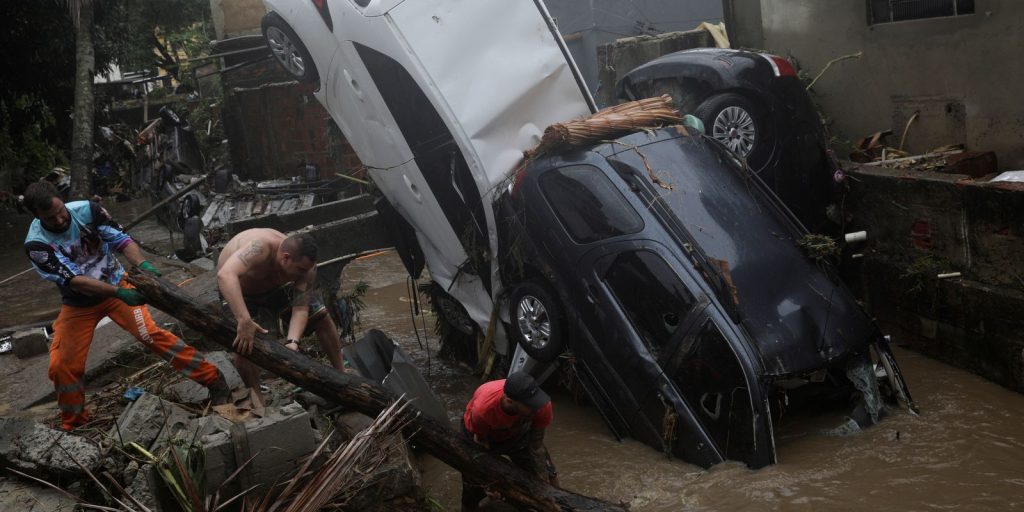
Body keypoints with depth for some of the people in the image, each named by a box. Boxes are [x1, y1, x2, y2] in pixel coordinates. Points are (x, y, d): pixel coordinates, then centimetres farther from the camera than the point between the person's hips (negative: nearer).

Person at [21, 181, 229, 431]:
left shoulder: (87, 210, -18)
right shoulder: (36, 244, -21)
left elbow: (122, 240, -20)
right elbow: (73, 280, -28)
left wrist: (143, 265, -40)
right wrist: (118, 293, -38)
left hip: (116, 283, -1)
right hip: (78, 303, 1)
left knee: (150, 333, -19)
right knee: (62, 366, -3)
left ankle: (213, 379, -14)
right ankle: (74, 425, 22)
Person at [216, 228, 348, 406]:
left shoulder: (306, 265, -29)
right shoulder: (260, 247, -46)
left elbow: (301, 309, -27)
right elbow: (226, 274, -60)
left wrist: (292, 342, -45)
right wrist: (244, 321, -66)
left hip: (276, 287, 4)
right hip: (238, 291, -4)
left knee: (321, 315, -3)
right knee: (242, 343, -25)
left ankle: (341, 372, 15)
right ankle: (255, 394, -3)